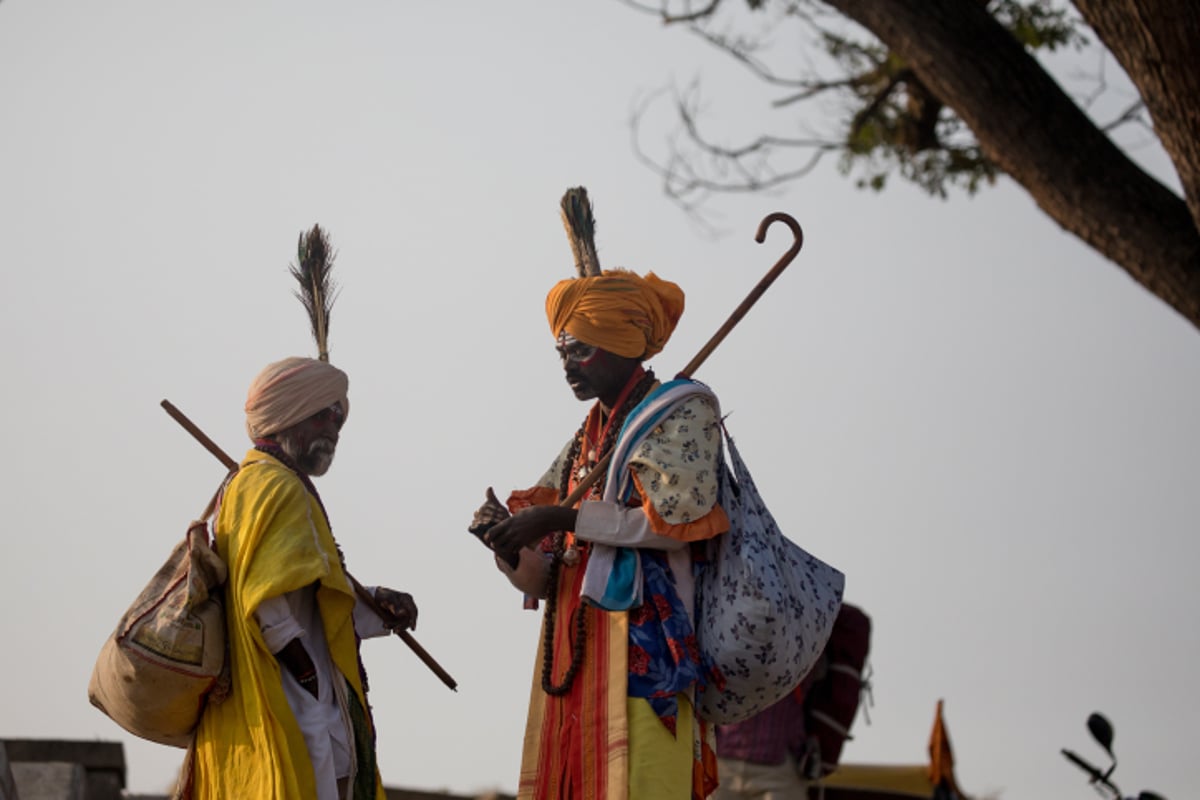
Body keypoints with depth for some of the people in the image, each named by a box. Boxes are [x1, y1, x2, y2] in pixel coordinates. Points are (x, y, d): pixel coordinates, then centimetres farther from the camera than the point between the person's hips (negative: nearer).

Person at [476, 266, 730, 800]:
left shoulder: (681, 412, 3)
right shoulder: (582, 444, 22)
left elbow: (676, 519, -13)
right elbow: (540, 582, 18)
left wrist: (567, 518, -13)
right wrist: (508, 545, -3)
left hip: (644, 642, -7)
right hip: (574, 658, 7)